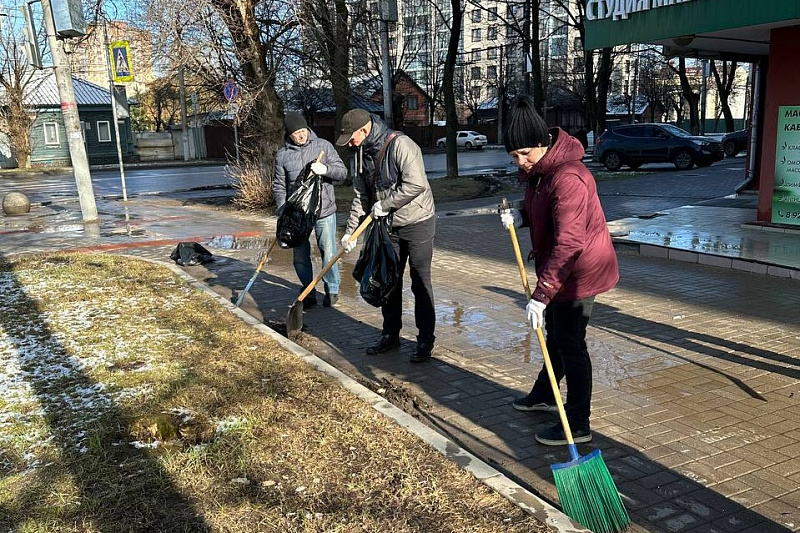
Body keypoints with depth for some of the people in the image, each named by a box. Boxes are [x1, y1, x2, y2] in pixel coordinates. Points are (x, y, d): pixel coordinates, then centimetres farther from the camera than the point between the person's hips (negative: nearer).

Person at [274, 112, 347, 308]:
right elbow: (279, 187, 6)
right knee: (300, 257, 8)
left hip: (324, 211, -1)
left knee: (328, 253, 3)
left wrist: (326, 169, -19)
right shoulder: (282, 154, 3)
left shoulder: (323, 146, 1)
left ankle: (332, 290, 23)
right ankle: (309, 294, 23)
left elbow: (342, 173, 1)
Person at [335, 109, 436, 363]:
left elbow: (416, 184, -28)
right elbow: (361, 196, 11)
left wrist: (385, 204, -18)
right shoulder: (363, 154, 5)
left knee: (420, 283, -1)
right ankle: (390, 334, 27)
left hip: (418, 223, -8)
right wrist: (350, 231, 7)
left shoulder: (400, 144, -20)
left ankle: (426, 340, 11)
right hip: (389, 226, 8)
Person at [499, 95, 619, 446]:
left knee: (570, 344, -2)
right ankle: (544, 395, 44)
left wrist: (541, 295, -34)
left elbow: (568, 243, -33)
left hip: (578, 272, -10)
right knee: (555, 335, 24)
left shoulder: (567, 179, -29)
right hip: (560, 269, 10)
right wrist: (520, 216, -4)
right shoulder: (537, 170, 3)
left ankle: (578, 425, 12)